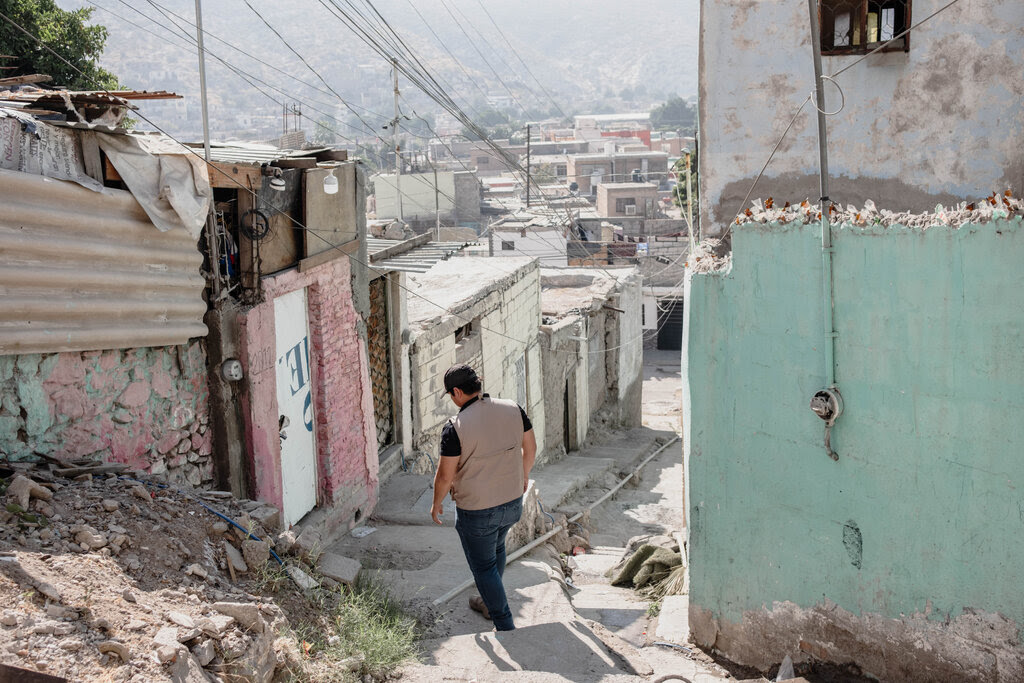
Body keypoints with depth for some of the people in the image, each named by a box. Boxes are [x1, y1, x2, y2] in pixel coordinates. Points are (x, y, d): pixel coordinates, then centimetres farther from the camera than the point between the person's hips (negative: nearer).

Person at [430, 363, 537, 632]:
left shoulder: (455, 428, -23)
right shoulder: (513, 409, -8)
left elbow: (445, 476, -16)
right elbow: (530, 447, 5)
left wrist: (436, 504, 3)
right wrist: (523, 475, 25)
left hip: (476, 511, -6)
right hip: (513, 503, 6)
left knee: (483, 566, 13)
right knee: (496, 548, 30)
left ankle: (505, 627, 18)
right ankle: (490, 603, 47)